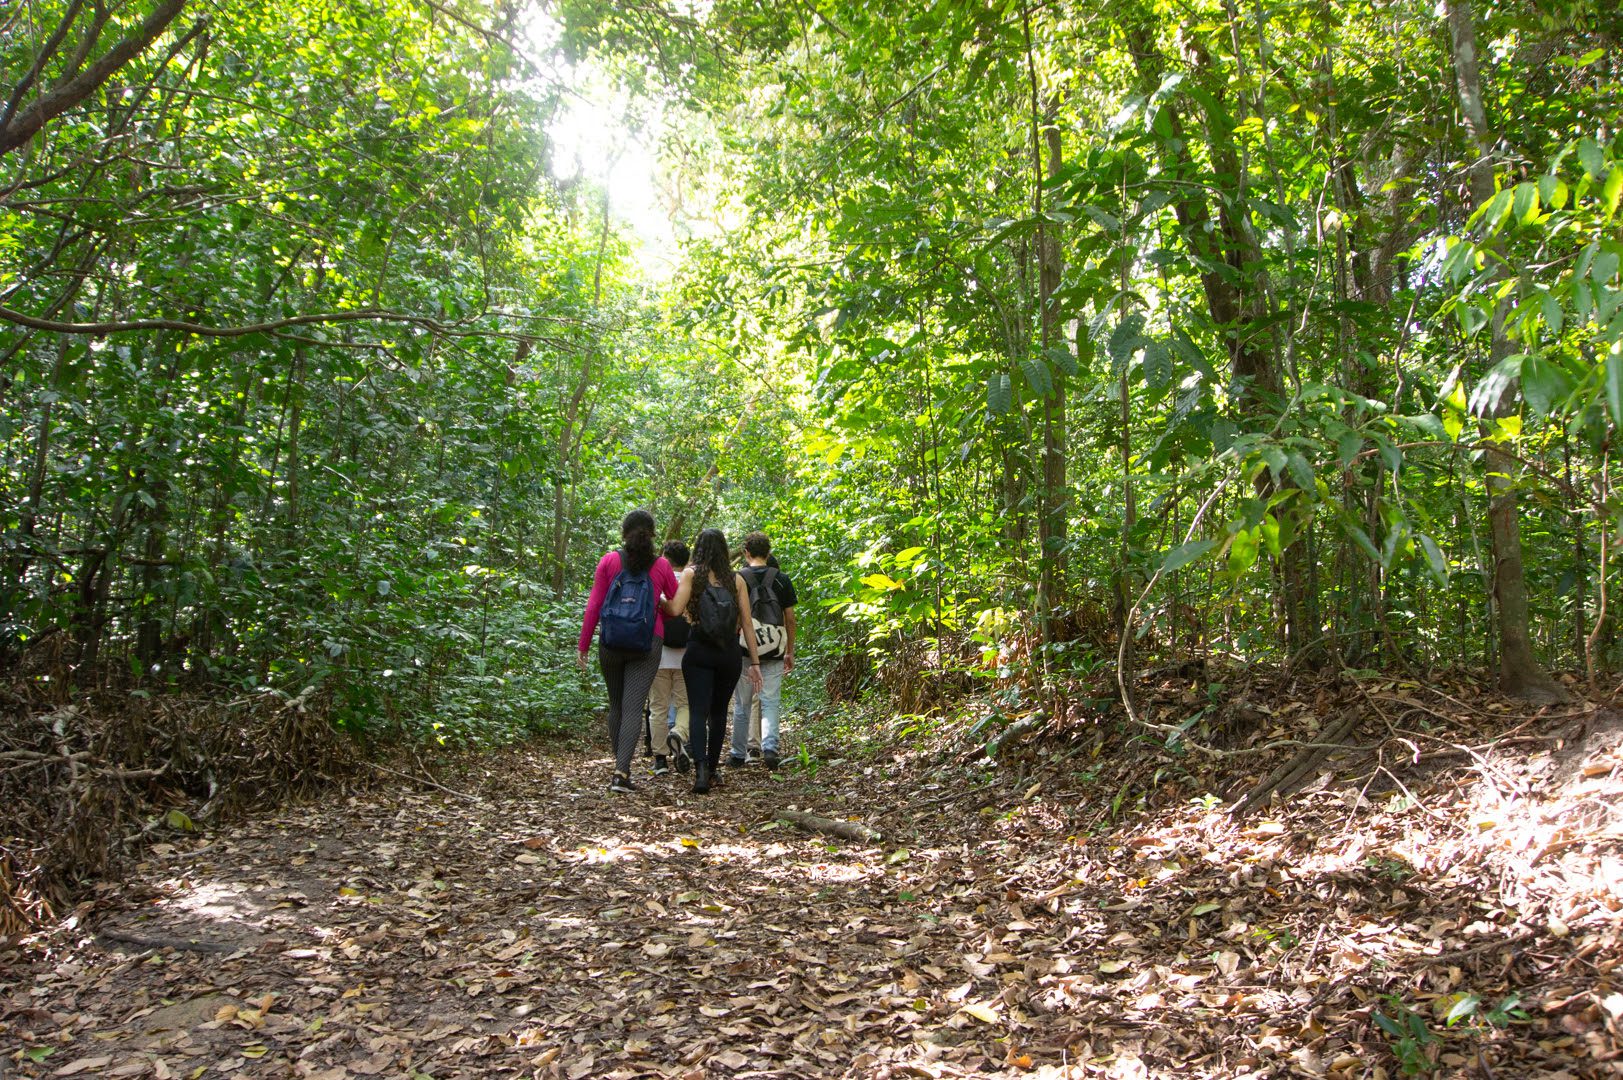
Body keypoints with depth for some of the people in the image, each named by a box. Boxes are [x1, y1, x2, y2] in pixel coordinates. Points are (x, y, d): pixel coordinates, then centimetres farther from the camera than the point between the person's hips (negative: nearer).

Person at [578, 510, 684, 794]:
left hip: (611, 643, 1)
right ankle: (621, 773, -16)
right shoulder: (661, 566, 2)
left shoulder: (609, 561, 1)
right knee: (633, 707, -4)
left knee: (616, 705, 16)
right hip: (647, 645, -1)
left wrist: (583, 646, 3)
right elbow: (677, 607, 10)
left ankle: (621, 768, 23)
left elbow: (593, 606, -1)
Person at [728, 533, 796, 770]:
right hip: (774, 652, 0)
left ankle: (738, 755, 18)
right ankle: (770, 747, -17)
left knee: (742, 704, 11)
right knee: (771, 703, 3)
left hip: (744, 650, 0)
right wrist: (790, 652, 11)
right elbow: (790, 619, 3)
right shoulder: (781, 579, 1)